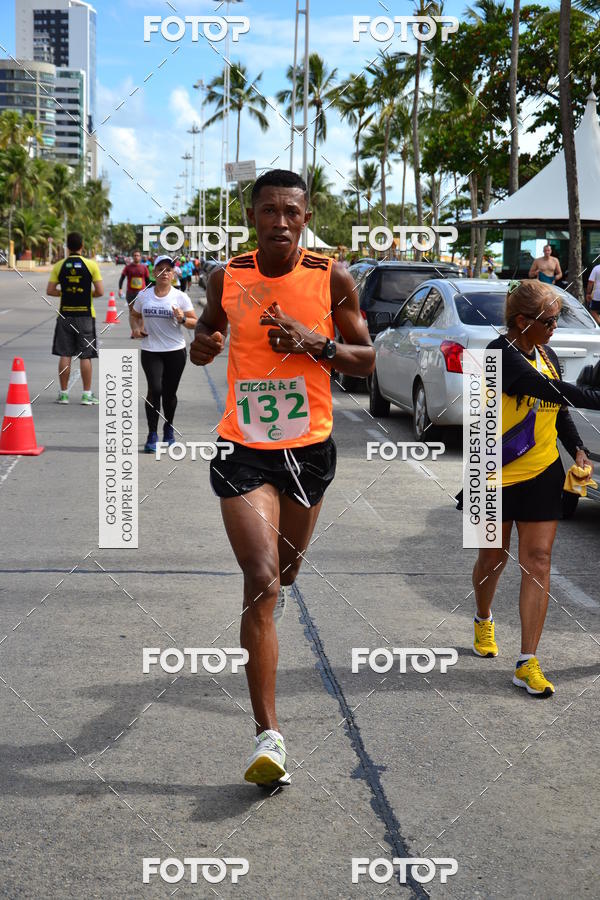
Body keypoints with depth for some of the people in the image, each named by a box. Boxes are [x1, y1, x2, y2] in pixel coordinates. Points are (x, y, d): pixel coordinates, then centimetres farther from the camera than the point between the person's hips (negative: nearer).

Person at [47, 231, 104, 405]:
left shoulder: (59, 266, -1)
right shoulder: (91, 265, -6)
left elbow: (50, 291, -1)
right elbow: (100, 291, -8)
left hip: (65, 315, 2)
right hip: (85, 314, -1)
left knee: (65, 355, 6)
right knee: (85, 356, 3)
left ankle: (63, 393, 9)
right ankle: (87, 394, 5)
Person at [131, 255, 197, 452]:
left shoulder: (180, 297, 1)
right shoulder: (143, 295, 6)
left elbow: (194, 322, 4)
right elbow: (136, 316, 22)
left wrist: (182, 319, -17)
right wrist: (136, 328, 1)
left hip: (176, 351, 0)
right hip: (150, 351, 0)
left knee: (170, 393, 7)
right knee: (155, 389, -16)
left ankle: (168, 429, 32)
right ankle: (152, 435, -10)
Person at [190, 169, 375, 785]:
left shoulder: (331, 278, -5)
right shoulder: (228, 277, -2)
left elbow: (366, 359, 2)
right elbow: (209, 330, 16)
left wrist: (315, 342, -17)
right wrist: (202, 346, -9)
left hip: (309, 449, 2)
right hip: (243, 451, -2)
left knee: (283, 573, 21)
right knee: (261, 581, -15)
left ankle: (270, 601, 62)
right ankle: (268, 735, -13)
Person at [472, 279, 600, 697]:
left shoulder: (548, 356, 5)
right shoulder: (501, 354, -18)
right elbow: (553, 392, -29)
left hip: (542, 474, 5)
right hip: (496, 475, -5)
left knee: (538, 561, -3)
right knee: (493, 557, 13)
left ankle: (528, 662, -2)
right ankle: (484, 620, 44)